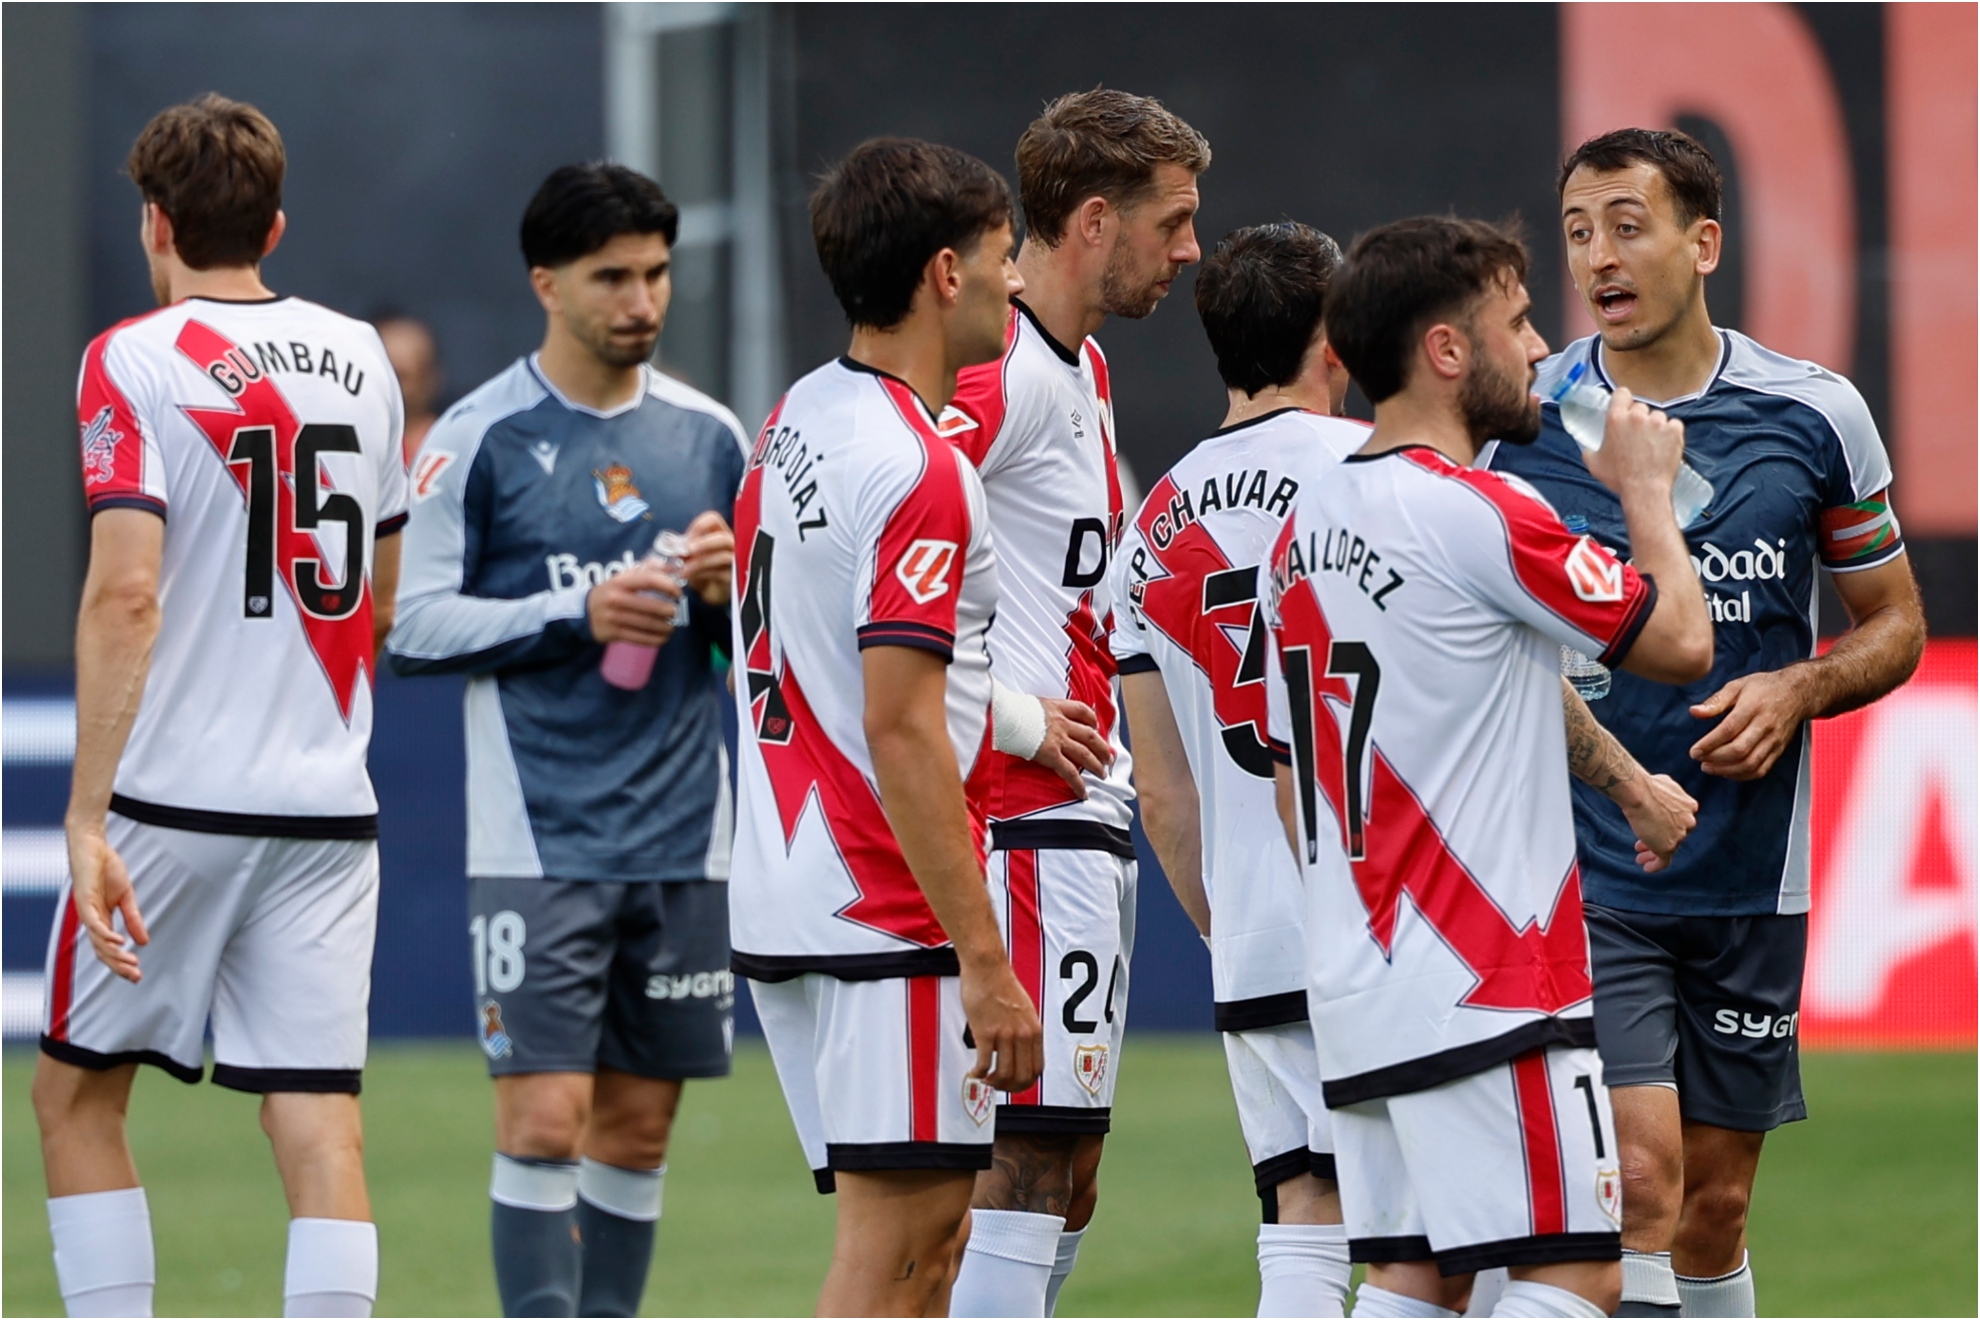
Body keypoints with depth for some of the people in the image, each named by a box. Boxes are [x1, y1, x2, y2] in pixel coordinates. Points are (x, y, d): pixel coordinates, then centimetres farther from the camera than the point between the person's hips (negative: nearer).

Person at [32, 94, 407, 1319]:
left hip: (174, 800, -4)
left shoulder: (134, 361, -7)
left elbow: (125, 594, -18)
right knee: (321, 1126, 0)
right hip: (330, 805, 4)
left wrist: (88, 817, -18)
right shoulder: (357, 356, 9)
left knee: (77, 1099, 12)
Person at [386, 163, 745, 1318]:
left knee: (639, 1128, 8)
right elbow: (413, 625, -5)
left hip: (682, 838, 4)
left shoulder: (710, 435, 10)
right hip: (538, 841, -4)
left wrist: (731, 596, -6)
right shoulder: (482, 437, -3)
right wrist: (576, 616, -16)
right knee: (546, 1118, -10)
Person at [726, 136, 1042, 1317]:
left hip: (784, 903, 9)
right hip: (892, 914, -9)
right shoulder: (920, 471, -16)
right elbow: (902, 736, -21)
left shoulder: (795, 424, 13)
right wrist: (984, 960, -20)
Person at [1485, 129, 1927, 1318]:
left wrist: (1795, 690, -10)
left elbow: (1896, 625, 9)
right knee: (1640, 1182, -16)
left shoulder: (1816, 414, -1)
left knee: (1714, 1209, 9)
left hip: (1751, 883, 2)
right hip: (1577, 873, -2)